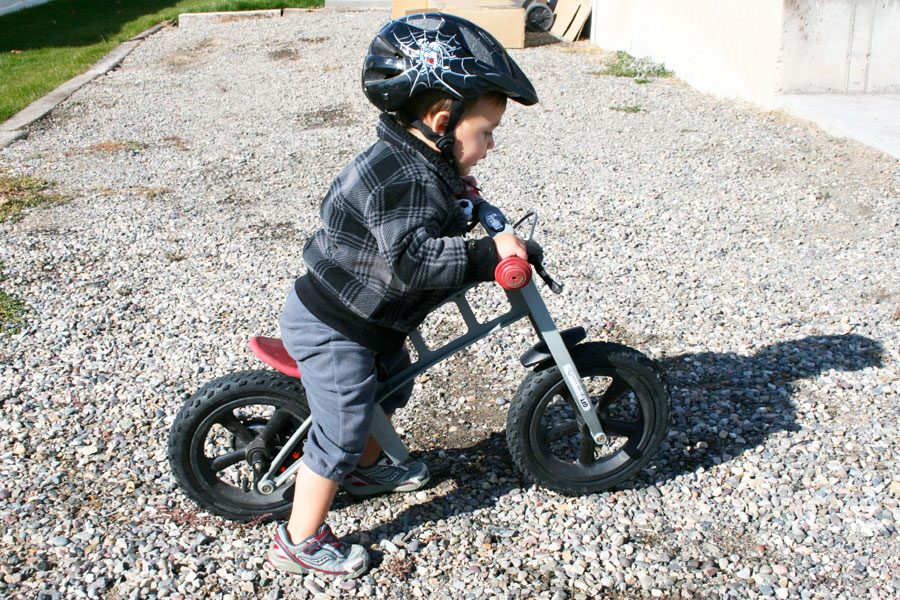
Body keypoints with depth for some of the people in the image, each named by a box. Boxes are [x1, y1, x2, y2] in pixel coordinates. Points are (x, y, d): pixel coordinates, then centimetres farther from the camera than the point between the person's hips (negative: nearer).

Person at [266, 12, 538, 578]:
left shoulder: (409, 161, 2)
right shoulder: (406, 180, -30)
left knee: (391, 386, 27)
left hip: (367, 320, 10)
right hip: (331, 330, -10)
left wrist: (455, 195, 11)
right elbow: (412, 260, -40)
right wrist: (486, 253, -37)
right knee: (341, 432, 0)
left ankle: (369, 467, 53)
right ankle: (300, 541, 18)